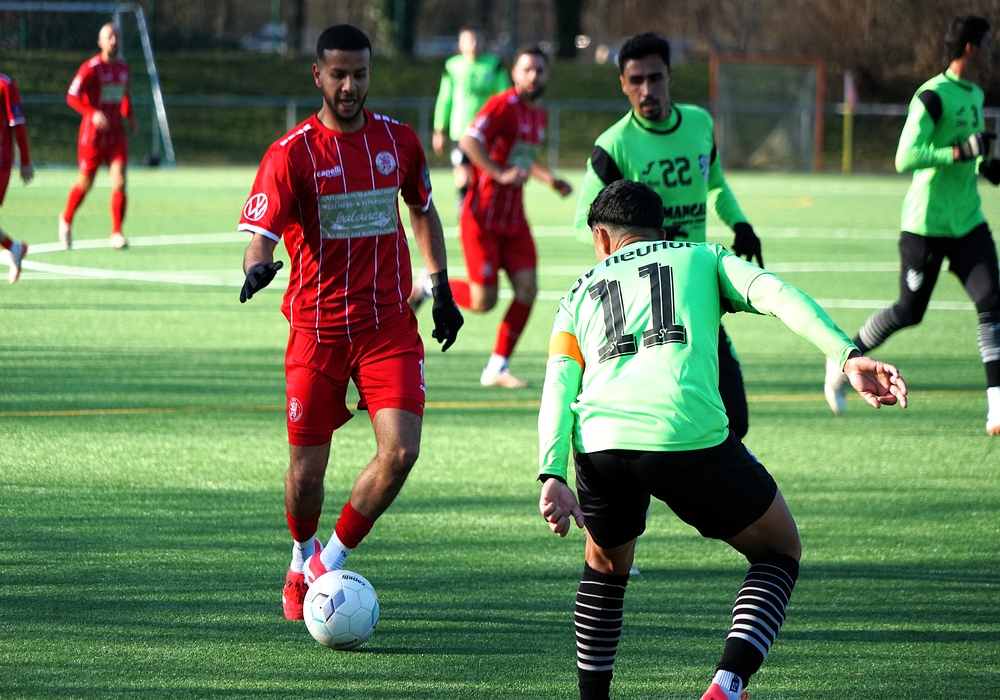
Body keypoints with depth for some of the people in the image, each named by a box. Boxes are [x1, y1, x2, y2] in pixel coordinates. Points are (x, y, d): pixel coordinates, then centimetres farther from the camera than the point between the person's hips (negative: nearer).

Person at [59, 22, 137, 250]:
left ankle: (116, 235, -5)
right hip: (93, 135, -4)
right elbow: (72, 96, -17)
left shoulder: (124, 68, 7)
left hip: (116, 134, 4)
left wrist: (130, 116, 6)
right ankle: (66, 221, 37)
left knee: (119, 183, -11)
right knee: (85, 184, 9)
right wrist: (93, 113, -32)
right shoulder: (91, 68, -12)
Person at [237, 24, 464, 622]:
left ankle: (331, 562, 5)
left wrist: (441, 287, 18)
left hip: (390, 325, 2)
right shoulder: (291, 153, -8)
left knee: (400, 451, -15)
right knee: (308, 467, 3)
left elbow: (424, 211, 21)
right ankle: (302, 561, 34)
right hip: (316, 327, -2)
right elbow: (262, 233, -16)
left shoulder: (399, 141, 4)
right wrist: (259, 267, -38)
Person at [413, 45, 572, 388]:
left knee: (527, 289, -4)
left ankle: (497, 368, 6)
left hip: (513, 218, 8)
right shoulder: (503, 105, -13)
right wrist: (500, 174, -31)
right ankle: (429, 285, 21)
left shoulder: (539, 115, 13)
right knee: (483, 301, -8)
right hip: (483, 215, -8)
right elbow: (469, 141, -25)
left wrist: (549, 179, 16)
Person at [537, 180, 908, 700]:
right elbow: (774, 294, 5)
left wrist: (552, 475, -1)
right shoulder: (703, 258, 26)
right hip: (689, 437, -2)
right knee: (780, 554, 18)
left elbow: (558, 388, 11)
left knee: (605, 568, 33)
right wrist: (848, 356, -6)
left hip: (599, 443, 3)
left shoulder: (580, 294, 29)